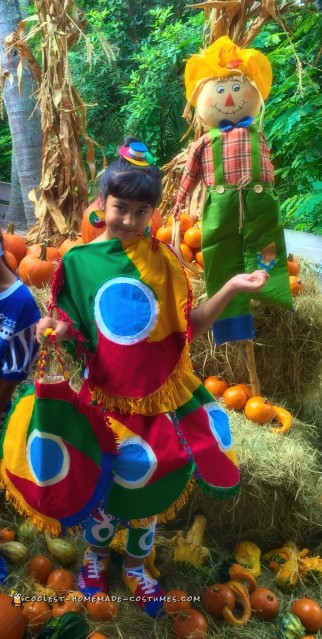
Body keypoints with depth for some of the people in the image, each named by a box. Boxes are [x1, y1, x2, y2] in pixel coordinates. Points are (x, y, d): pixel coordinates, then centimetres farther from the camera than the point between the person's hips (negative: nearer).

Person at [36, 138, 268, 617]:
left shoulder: (163, 259, -4)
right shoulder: (79, 261, -6)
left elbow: (187, 329, -4)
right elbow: (75, 332, -1)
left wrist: (231, 288, -15)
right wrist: (55, 330, -23)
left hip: (161, 398, 2)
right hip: (107, 399, -1)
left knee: (150, 489, 19)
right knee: (105, 490, 16)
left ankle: (136, 568, 48)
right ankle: (95, 557, 50)